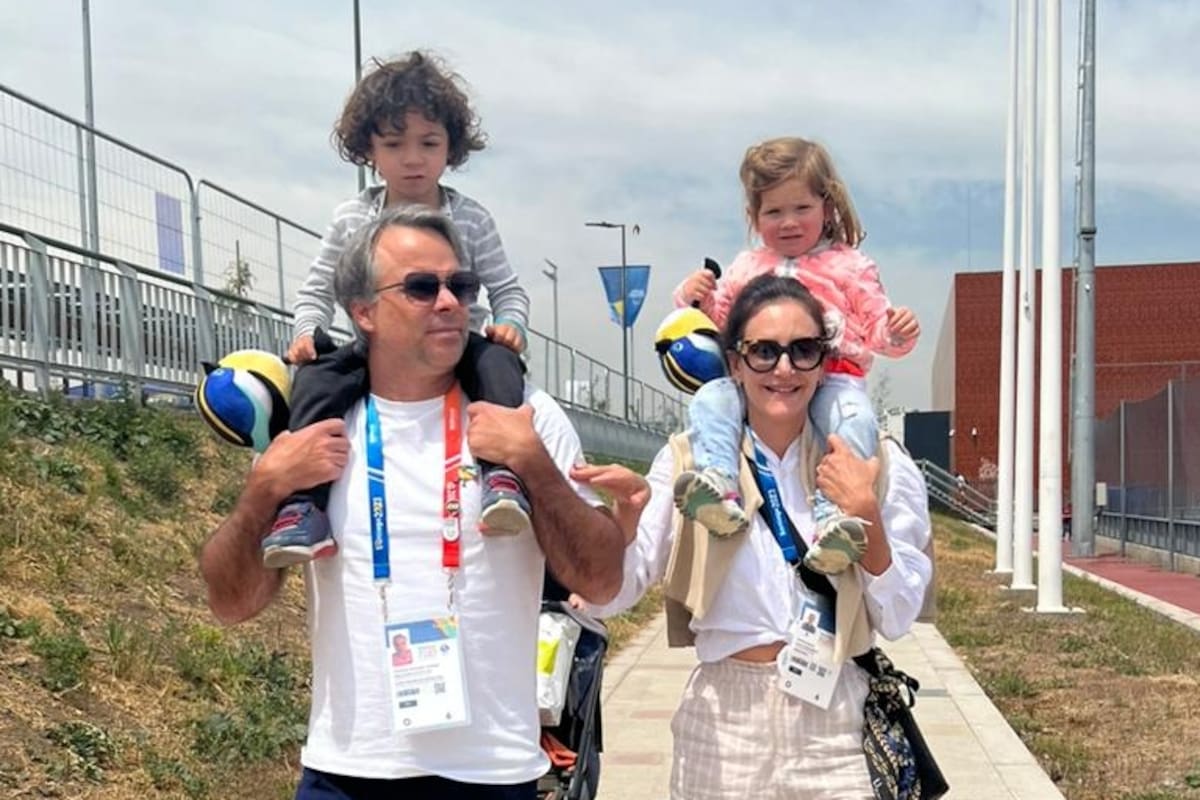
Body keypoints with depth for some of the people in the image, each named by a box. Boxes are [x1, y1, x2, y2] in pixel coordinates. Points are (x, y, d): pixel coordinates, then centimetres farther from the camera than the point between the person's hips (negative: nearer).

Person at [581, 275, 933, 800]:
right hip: (723, 725, 0)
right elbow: (612, 595, -8)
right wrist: (621, 518, -27)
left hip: (836, 724, 0)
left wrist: (866, 514, -16)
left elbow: (897, 619, -2)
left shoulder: (876, 465, -2)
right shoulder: (691, 460, -2)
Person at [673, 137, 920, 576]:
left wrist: (898, 334, -12)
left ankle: (836, 514, -46)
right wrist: (695, 298, 5)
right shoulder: (746, 268, 24)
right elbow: (719, 322, 26)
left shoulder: (849, 267, 15)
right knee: (709, 399, -26)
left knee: (854, 417, -34)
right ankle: (717, 484, -45)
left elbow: (877, 329, 12)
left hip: (832, 378, -2)